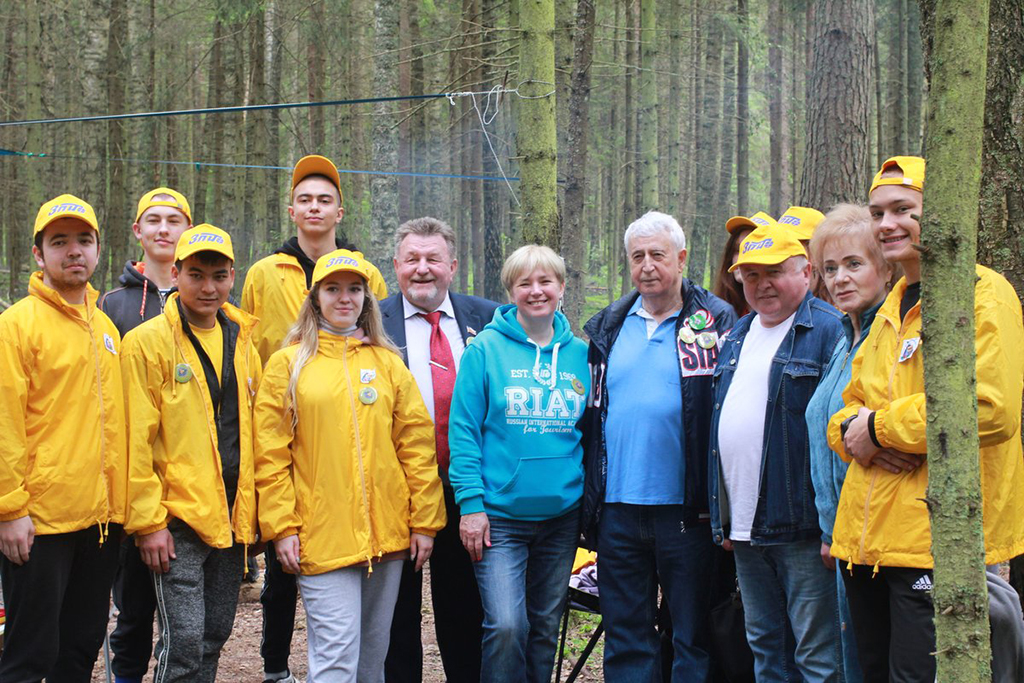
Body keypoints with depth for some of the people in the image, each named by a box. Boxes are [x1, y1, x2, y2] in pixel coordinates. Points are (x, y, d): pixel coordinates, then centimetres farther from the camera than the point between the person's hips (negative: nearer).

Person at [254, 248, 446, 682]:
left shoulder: (388, 364, 11)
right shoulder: (287, 365, 4)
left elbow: (417, 446, 8)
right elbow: (271, 456, 0)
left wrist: (424, 522, 2)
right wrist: (281, 527, -7)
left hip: (387, 533, 3)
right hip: (321, 537, -3)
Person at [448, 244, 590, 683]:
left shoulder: (578, 354, 7)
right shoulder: (485, 350, -4)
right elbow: (464, 430, -6)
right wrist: (471, 504, -12)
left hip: (562, 514, 4)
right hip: (500, 515, -4)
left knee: (545, 627, 12)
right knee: (507, 627, -14)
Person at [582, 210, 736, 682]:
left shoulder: (716, 323, -1)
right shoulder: (608, 327, 12)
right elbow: (588, 414, 16)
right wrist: (588, 496, 9)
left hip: (685, 507, -4)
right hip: (617, 506, 4)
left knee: (692, 637, 5)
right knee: (625, 637, 11)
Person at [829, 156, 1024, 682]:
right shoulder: (894, 305, 19)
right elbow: (857, 399, 24)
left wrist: (881, 426, -13)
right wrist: (850, 428, -2)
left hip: (934, 539, -8)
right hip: (868, 538, 9)